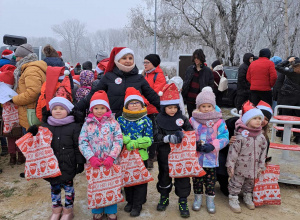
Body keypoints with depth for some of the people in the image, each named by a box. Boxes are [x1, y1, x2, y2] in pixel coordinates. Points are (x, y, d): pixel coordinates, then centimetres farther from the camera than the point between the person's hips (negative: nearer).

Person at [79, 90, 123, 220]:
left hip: (110, 162, -1)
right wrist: (91, 158, -14)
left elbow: (118, 141, -6)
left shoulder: (112, 122, -2)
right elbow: (82, 142, -4)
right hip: (93, 163, 1)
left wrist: (111, 157, -16)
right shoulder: (87, 124, 1)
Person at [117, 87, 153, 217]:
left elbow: (149, 140, -11)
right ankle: (130, 202, 36)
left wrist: (134, 143, -22)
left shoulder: (146, 120, -5)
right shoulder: (121, 120, 0)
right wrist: (127, 141, -23)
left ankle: (137, 205, 24)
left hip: (141, 156, -2)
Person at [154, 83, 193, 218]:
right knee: (164, 175, 15)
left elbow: (191, 132, 4)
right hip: (165, 155, 0)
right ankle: (164, 198, 36)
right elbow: (156, 136, -12)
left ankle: (183, 201, 21)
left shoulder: (182, 118, -1)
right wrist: (168, 138, -26)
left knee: (182, 176, 5)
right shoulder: (159, 119, -5)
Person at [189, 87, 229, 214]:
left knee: (211, 179, 13)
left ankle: (210, 199, 32)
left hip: (211, 157, -1)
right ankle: (198, 197, 34)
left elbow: (225, 137, -8)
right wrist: (193, 144, -13)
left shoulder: (219, 121, -7)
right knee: (197, 179, 14)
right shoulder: (193, 120, -3)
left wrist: (212, 146, -20)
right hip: (196, 156, 1)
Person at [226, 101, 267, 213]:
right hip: (240, 168, -6)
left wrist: (261, 166, 10)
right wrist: (230, 166, -16)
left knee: (250, 184, 23)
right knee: (236, 183, 7)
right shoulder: (241, 136, -20)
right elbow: (233, 151, -18)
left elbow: (263, 152, 9)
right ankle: (233, 200, 23)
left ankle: (248, 197, 45)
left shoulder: (261, 137, -2)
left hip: (253, 169, 6)